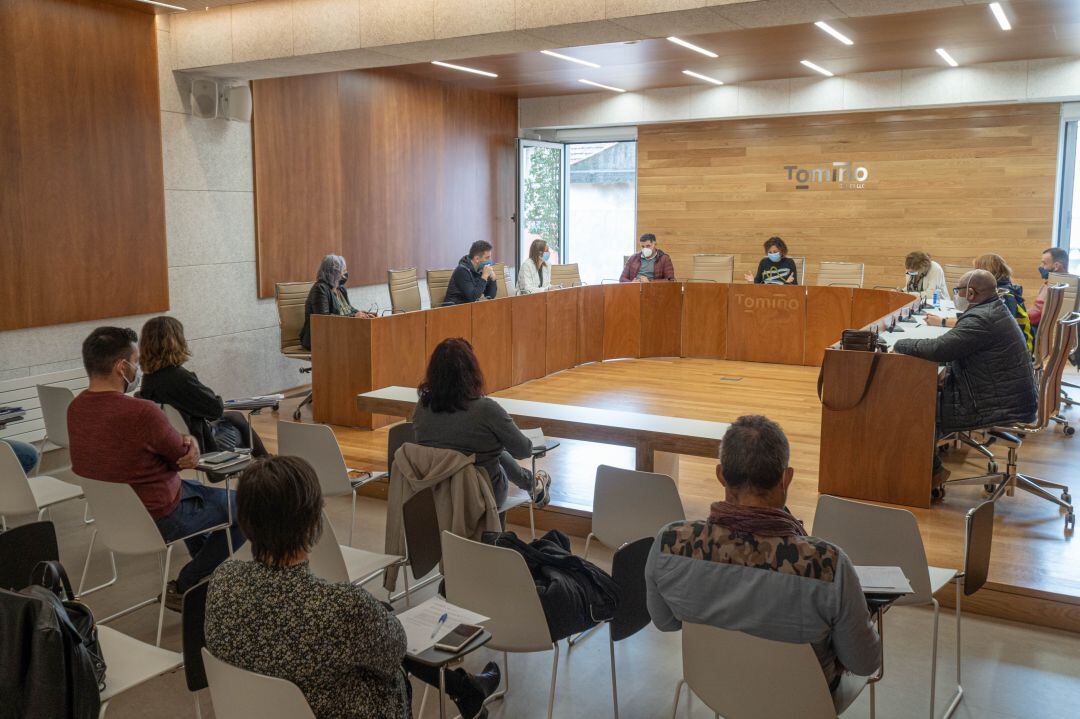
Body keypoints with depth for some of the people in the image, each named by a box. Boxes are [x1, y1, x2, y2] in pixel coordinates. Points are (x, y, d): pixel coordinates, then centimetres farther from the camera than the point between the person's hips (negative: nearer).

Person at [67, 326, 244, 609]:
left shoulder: (76, 408, -4)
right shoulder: (142, 413, -31)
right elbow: (185, 457, -15)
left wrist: (185, 440, -12)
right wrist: (191, 444, 6)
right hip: (155, 521, -9)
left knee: (194, 490, 33)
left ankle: (207, 571, 41)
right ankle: (184, 588, 9)